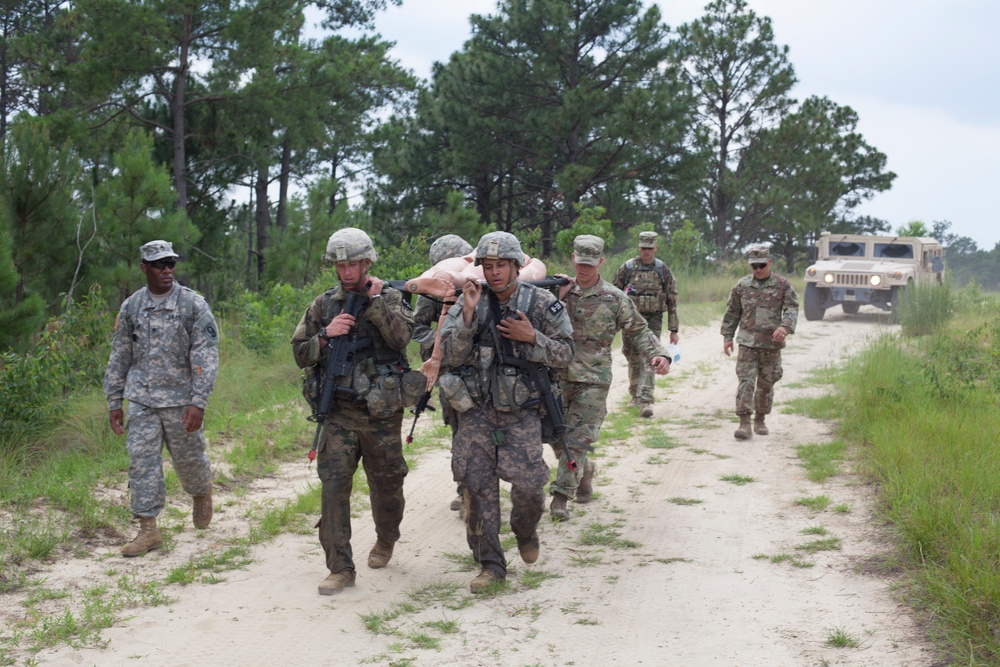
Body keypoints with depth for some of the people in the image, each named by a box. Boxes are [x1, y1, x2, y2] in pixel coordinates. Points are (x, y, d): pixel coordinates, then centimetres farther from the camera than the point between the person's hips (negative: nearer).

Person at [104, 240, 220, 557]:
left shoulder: (193, 304, -6)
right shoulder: (131, 307, 6)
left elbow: (206, 356, -11)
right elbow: (119, 358, 12)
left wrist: (198, 401, -19)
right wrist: (114, 402, 9)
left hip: (181, 399, -2)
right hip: (141, 400, 3)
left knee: (189, 459, 9)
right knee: (142, 460, -3)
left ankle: (202, 493, 41)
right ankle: (148, 530, 3)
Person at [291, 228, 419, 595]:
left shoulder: (390, 298, 0)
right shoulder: (324, 304, 7)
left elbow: (401, 336, -18)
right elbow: (301, 354, 7)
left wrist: (375, 300, -19)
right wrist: (325, 334, -11)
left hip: (382, 413, -1)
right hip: (340, 412, 2)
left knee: (386, 484, 11)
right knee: (333, 484, -10)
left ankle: (385, 541, 40)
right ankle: (340, 568, -4)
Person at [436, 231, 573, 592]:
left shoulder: (543, 303, -2)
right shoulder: (470, 302, 1)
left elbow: (565, 354, 0)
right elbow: (450, 356, -6)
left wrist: (532, 337, -16)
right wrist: (467, 315, -18)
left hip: (521, 411, -1)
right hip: (476, 410, 1)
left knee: (528, 484, -5)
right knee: (477, 485, -1)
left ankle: (526, 532, 29)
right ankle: (490, 563, 10)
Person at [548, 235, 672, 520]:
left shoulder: (615, 299, -1)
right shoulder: (561, 291, 7)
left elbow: (639, 331, 3)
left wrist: (658, 355, -14)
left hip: (593, 380, -4)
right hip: (559, 376, 4)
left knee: (578, 438, -9)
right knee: (557, 435, 9)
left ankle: (561, 495, -4)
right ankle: (584, 470, 36)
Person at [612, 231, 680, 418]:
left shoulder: (663, 271, 0)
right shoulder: (627, 268, 0)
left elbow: (672, 301, 3)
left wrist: (674, 329, 1)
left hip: (653, 320, -2)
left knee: (649, 360, -12)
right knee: (633, 359, 11)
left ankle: (645, 400, -17)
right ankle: (635, 395, 28)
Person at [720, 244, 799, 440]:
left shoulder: (783, 285, 2)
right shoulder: (742, 286, 7)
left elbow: (792, 308, -6)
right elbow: (732, 312, 14)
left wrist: (785, 326, -25)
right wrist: (727, 337, 10)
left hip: (771, 343, 0)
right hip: (747, 341, 0)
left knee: (766, 383, 9)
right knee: (746, 381, -11)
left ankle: (760, 420, 25)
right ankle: (744, 423, -14)